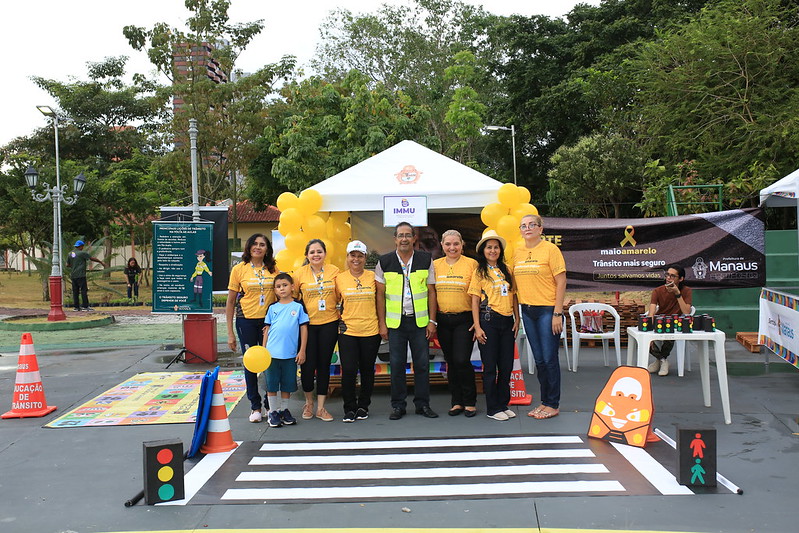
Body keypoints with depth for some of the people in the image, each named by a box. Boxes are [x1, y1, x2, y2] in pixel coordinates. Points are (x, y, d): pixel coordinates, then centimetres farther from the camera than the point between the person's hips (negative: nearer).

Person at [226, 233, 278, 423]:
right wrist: (230, 333, -2)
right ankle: (255, 406, 18)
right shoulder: (239, 269, -1)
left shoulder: (273, 270, 4)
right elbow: (230, 302, 1)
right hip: (246, 321, -1)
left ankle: (270, 404, 19)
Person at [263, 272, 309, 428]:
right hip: (272, 352, 1)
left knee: (287, 384, 9)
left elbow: (304, 329, 2)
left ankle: (284, 410, 24)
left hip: (290, 354, -1)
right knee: (271, 383, 5)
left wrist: (302, 351, -2)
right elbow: (267, 329, 10)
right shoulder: (272, 308, 7)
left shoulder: (298, 307, 1)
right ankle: (273, 412, 16)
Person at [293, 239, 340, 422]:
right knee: (308, 364, -1)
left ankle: (321, 408, 16)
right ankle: (309, 403, 24)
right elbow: (292, 297, 6)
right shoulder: (300, 274, -2)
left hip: (329, 323, 1)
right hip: (307, 323, -1)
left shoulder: (334, 271, 0)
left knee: (324, 365, 6)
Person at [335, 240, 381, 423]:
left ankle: (363, 406, 24)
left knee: (367, 370, 8)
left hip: (370, 331, 1)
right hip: (347, 331, -1)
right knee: (349, 370, -6)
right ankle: (349, 408, 10)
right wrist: (340, 320, 1)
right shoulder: (339, 278, 3)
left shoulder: (373, 277, 4)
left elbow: (379, 301, 11)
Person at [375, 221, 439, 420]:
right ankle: (398, 405, 14)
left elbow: (431, 292, 4)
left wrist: (432, 321, -1)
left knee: (422, 364, 4)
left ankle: (423, 404, 15)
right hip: (395, 321, 0)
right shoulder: (384, 262, 1)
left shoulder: (426, 260, 2)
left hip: (420, 321, 0)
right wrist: (382, 323, -2)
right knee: (396, 364, 4)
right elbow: (380, 295, 3)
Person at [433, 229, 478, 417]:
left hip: (464, 319, -4)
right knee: (451, 362, 9)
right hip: (443, 320, 4)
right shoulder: (435, 265, 8)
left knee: (462, 360, -9)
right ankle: (456, 402, 20)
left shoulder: (471, 264, -2)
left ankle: (470, 402, 8)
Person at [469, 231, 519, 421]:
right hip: (488, 321, -4)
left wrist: (517, 320, 6)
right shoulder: (480, 271, 0)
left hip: (507, 321, 4)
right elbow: (475, 300, -3)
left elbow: (513, 296, 14)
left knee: (506, 366, 9)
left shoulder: (506, 270, 12)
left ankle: (503, 404, 22)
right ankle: (493, 409, 9)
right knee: (490, 366, 1)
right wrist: (477, 327, -10)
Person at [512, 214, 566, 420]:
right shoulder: (517, 252, 10)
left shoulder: (550, 249, -7)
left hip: (547, 310, -6)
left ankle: (553, 405, 9)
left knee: (549, 358, -2)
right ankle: (544, 401, 22)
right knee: (539, 360, 12)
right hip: (527, 311, 6)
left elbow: (561, 282, -10)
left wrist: (557, 313, -14)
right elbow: (515, 282, 16)